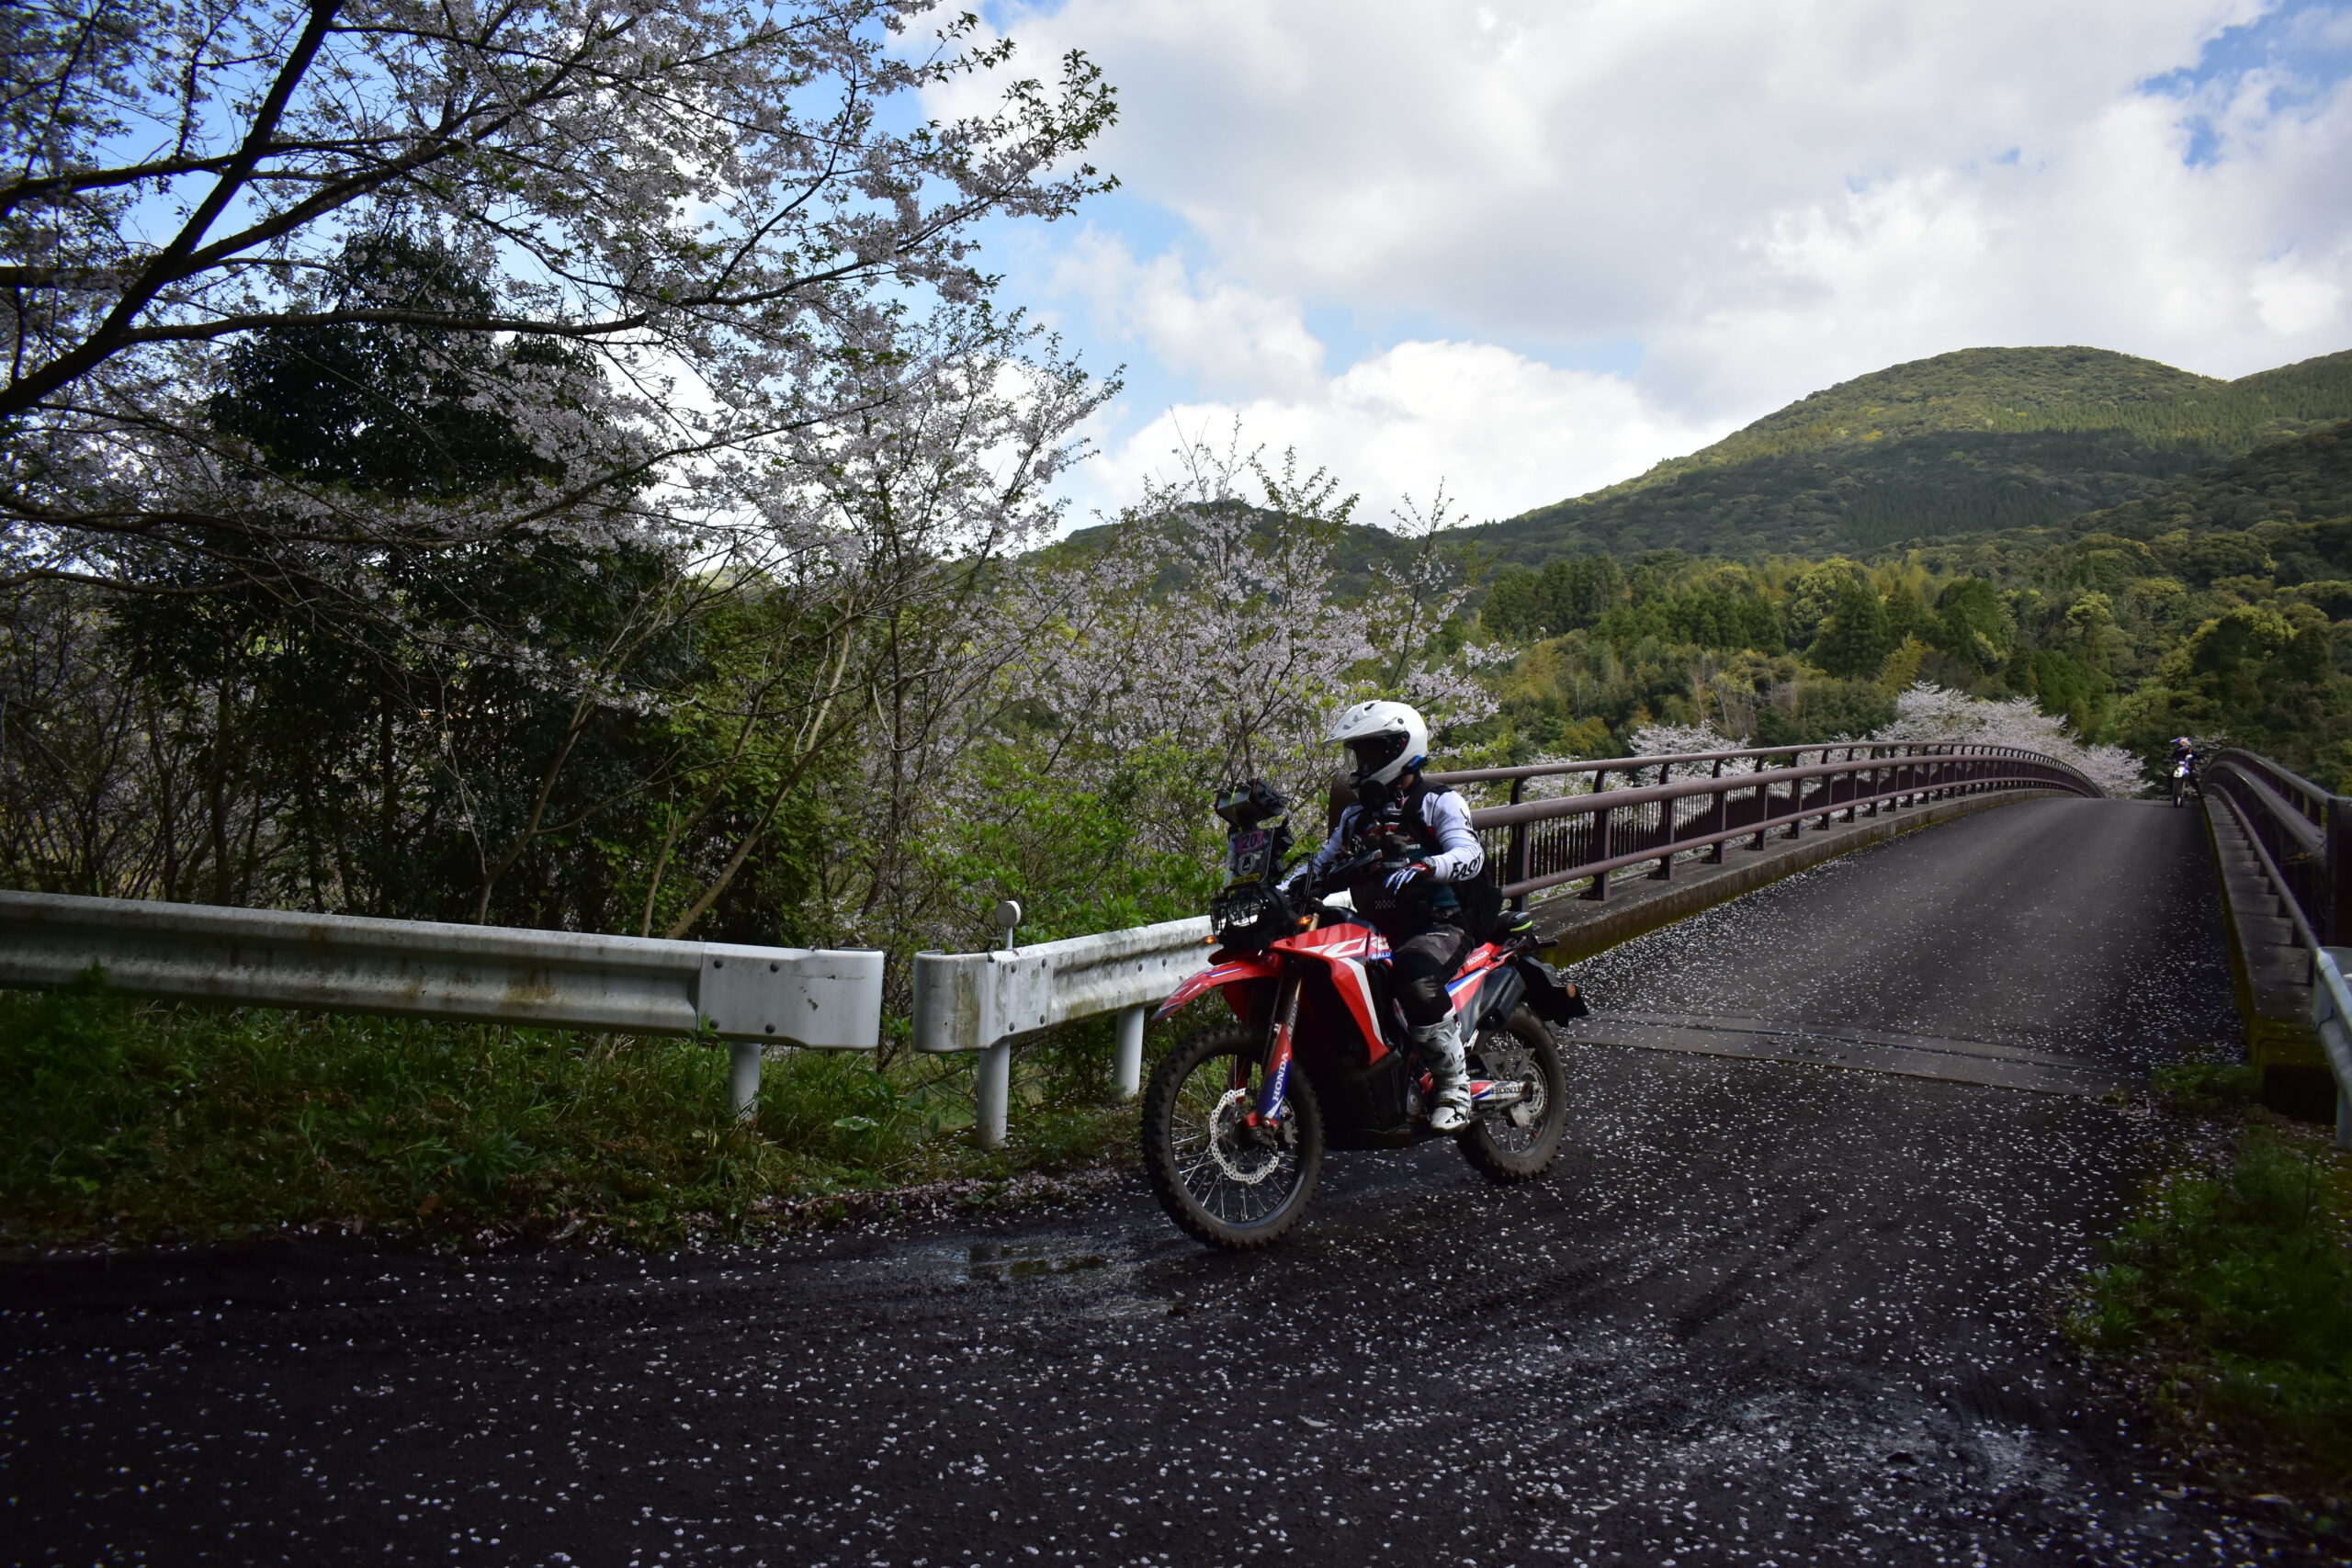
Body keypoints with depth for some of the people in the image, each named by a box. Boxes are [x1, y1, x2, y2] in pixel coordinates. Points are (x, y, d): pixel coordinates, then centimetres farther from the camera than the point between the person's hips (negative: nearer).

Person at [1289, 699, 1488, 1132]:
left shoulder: (1438, 803, 2)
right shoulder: (1357, 814, 22)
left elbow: (1469, 856, -16)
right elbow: (1322, 864, 21)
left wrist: (1421, 868, -36)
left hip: (1438, 925, -6)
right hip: (1374, 931, 7)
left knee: (1416, 979, -36)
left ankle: (1455, 1087, -23)